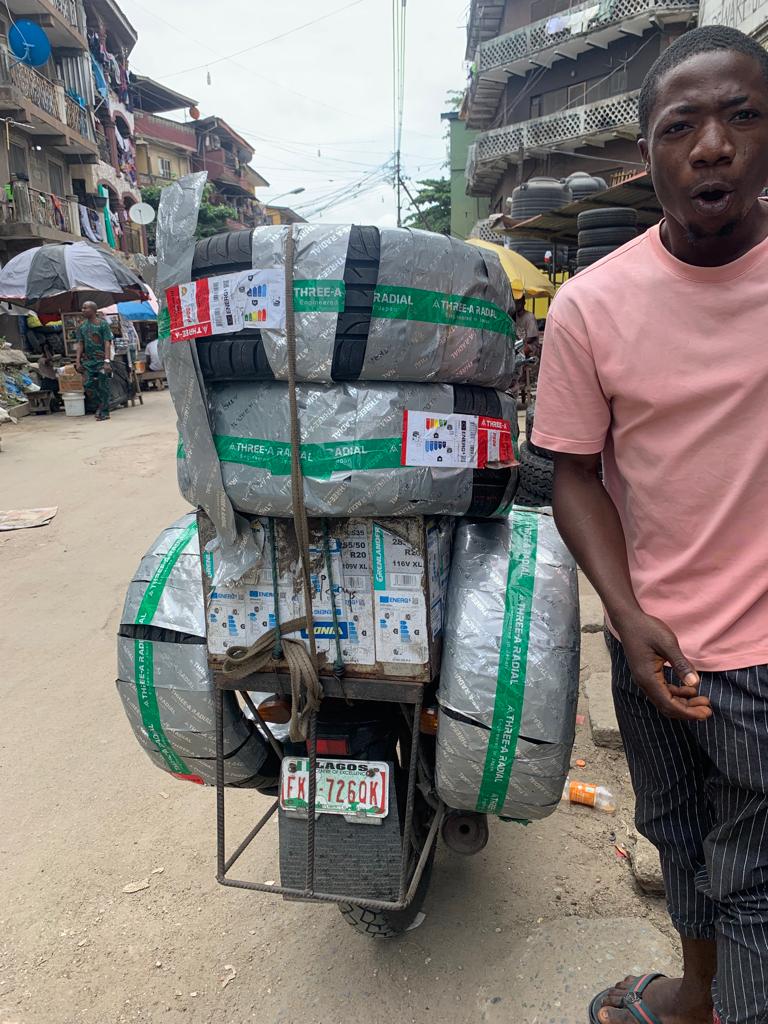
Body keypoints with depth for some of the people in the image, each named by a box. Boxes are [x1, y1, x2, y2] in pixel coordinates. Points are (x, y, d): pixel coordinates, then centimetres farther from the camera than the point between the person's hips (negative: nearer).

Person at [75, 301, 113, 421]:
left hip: (101, 359, -5)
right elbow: (80, 344, 13)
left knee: (103, 387, -3)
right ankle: (99, 404, 21)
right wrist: (77, 361, 3)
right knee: (89, 384, 0)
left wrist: (107, 361, -18)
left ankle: (104, 412, 5)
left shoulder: (102, 324, -3)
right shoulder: (82, 326, 12)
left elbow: (107, 343, -9)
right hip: (88, 360, 5)